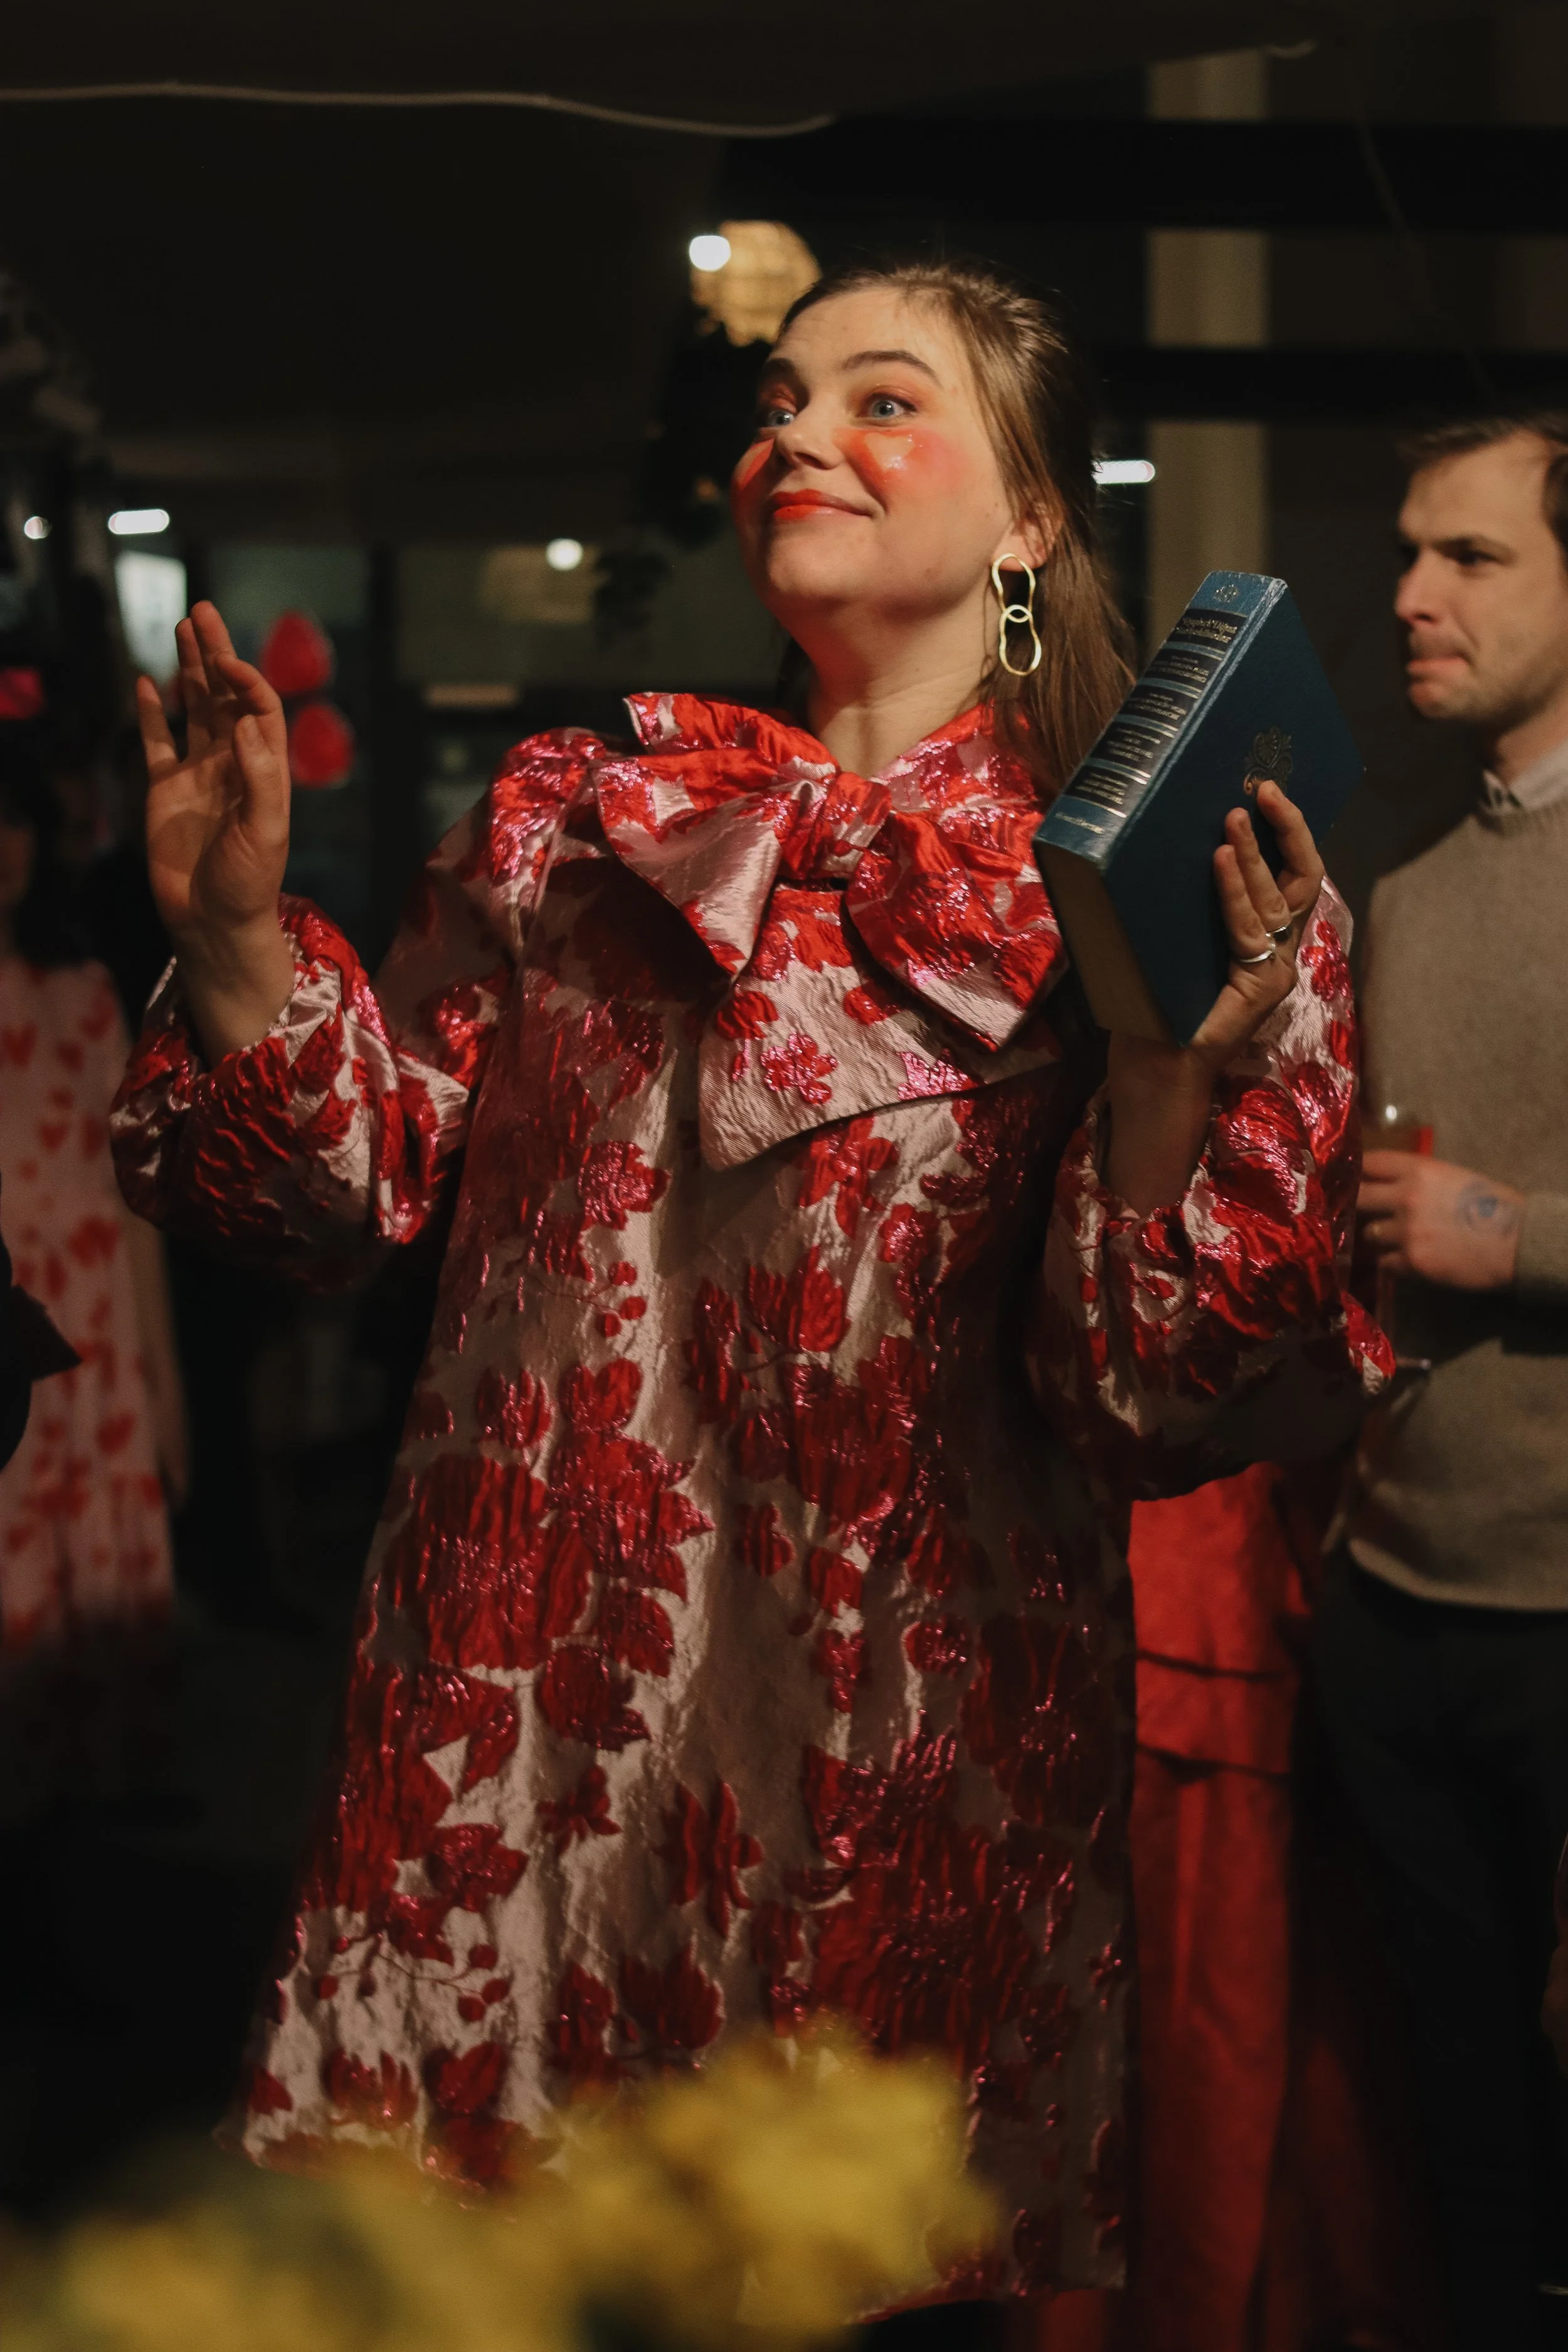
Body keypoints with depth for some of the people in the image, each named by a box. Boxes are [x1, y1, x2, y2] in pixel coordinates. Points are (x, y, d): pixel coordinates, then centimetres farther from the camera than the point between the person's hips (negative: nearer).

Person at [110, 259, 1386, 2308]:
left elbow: (1148, 1399, -8)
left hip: (906, 1741, -2)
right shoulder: (577, 819, 8)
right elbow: (375, 1166, 9)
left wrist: (1172, 1080, -24)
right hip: (526, 1699, 2)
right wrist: (239, 931, -5)